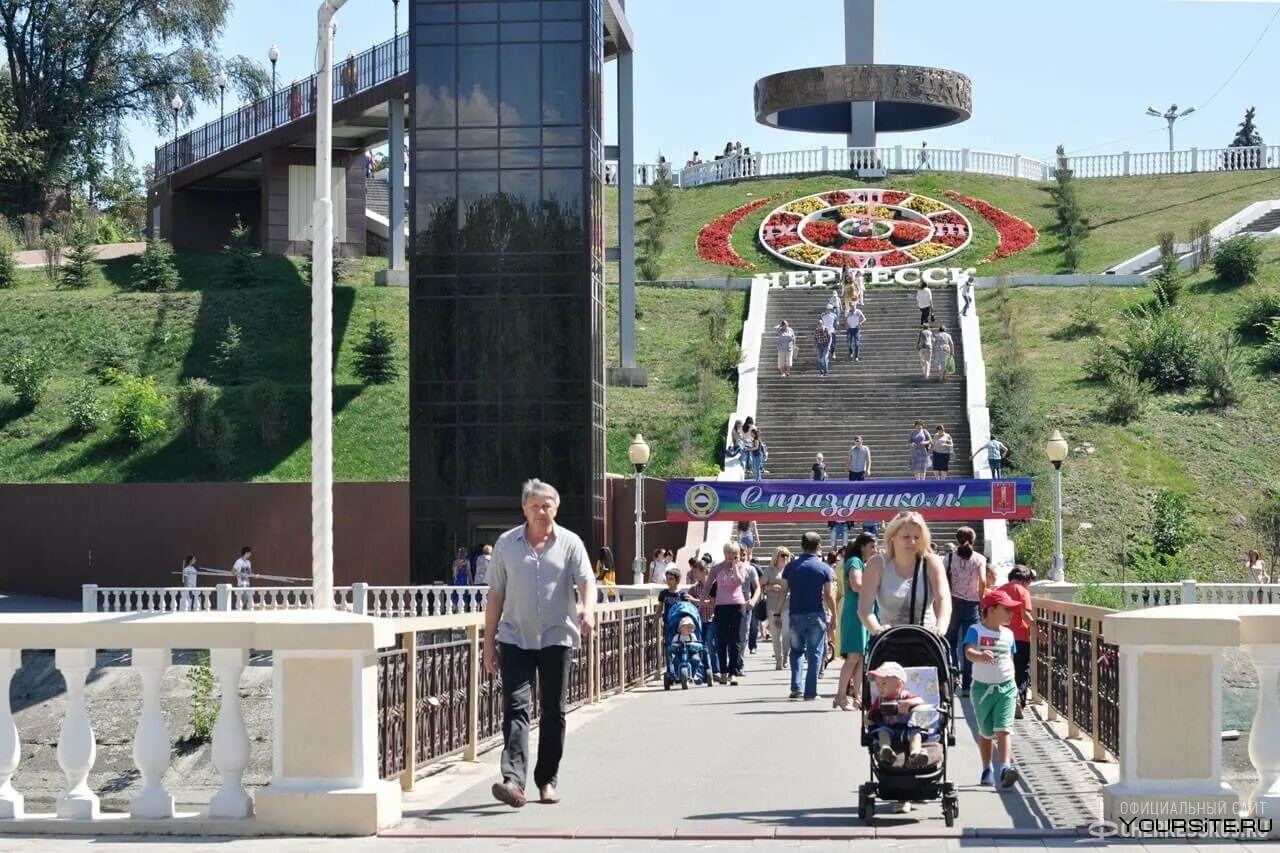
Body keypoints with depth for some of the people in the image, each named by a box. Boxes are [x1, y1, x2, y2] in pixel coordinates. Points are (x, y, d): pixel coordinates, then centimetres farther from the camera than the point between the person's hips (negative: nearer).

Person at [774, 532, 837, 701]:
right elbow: (828, 595, -5)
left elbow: (783, 592, 3)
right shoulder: (824, 568, -3)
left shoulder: (791, 567, 3)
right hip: (816, 615, -2)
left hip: (795, 615, 2)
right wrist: (834, 616, 3)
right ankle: (810, 691, 0)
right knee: (815, 653, 4)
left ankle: (795, 687, 6)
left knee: (796, 651, 17)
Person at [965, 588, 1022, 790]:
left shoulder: (1008, 634, 6)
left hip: (1006, 687, 2)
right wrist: (981, 656, -48)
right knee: (986, 732, 11)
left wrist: (1013, 686, 17)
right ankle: (986, 770, 27)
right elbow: (968, 652, -26)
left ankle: (1005, 768, -26)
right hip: (982, 687, -2)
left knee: (1004, 729, -14)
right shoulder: (976, 630, -9)